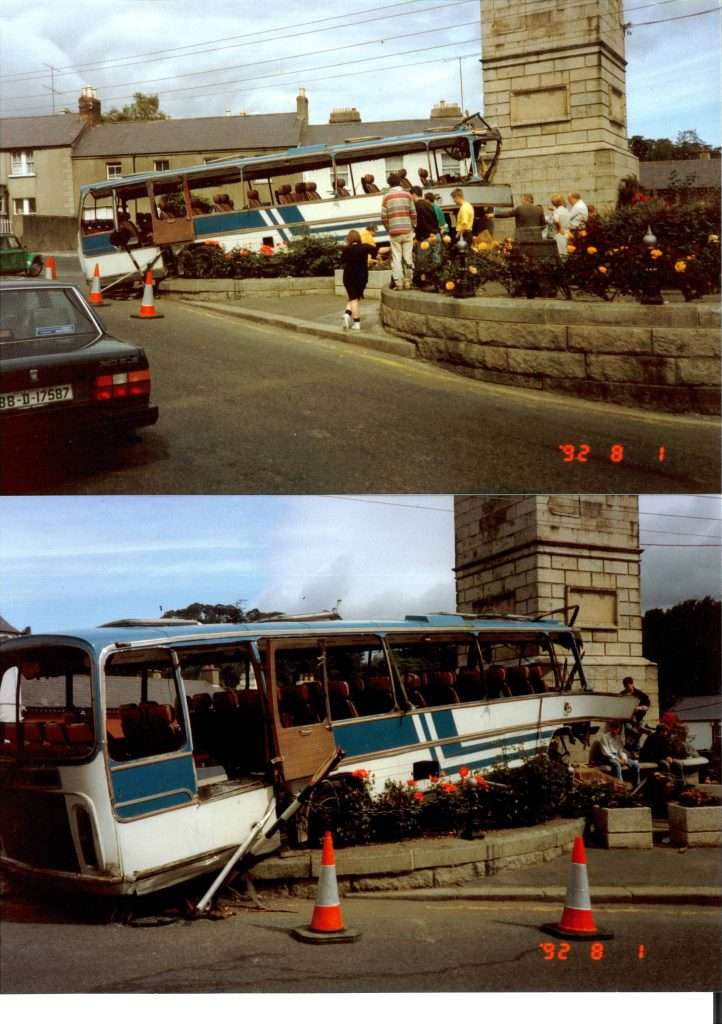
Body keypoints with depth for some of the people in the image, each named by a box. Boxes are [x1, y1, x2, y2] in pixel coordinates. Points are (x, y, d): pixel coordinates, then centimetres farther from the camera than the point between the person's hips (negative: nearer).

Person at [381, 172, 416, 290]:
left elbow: (384, 216, -2)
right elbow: (413, 213, 1)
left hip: (394, 231, -1)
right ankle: (408, 281, 7)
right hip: (407, 230, 1)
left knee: (396, 257, 2)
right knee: (408, 256, 6)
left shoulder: (386, 197, 0)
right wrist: (413, 226, 13)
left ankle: (398, 283, -2)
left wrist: (388, 229, 10)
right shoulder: (407, 195, 2)